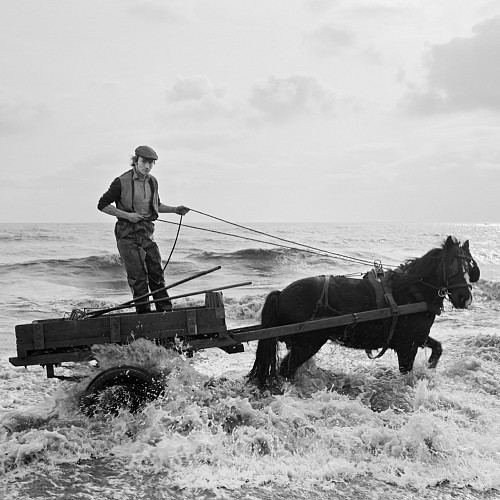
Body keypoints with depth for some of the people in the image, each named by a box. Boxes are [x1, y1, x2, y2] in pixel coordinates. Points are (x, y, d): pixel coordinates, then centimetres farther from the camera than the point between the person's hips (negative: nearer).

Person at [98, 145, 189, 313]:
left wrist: (174, 209, 10)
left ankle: (166, 311, 8)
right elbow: (102, 205, -7)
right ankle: (144, 313, 2)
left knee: (156, 271, 2)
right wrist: (127, 215, -14)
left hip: (146, 231, 5)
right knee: (138, 275, -6)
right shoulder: (122, 182, -9)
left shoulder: (152, 181, 9)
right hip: (127, 233, -5)